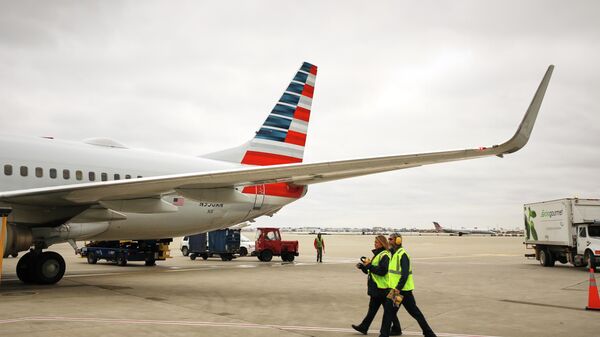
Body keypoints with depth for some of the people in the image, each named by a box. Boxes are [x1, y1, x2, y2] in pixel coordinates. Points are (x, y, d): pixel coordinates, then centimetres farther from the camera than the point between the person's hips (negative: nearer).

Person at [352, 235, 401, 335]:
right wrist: (362, 266, 5)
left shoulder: (384, 255, -16)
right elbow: (371, 270, 20)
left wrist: (369, 265, -23)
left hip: (382, 287, -10)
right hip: (376, 287, 10)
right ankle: (363, 327, 19)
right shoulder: (377, 254, 14)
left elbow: (382, 271, -27)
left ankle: (396, 329, 12)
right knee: (372, 308, 14)